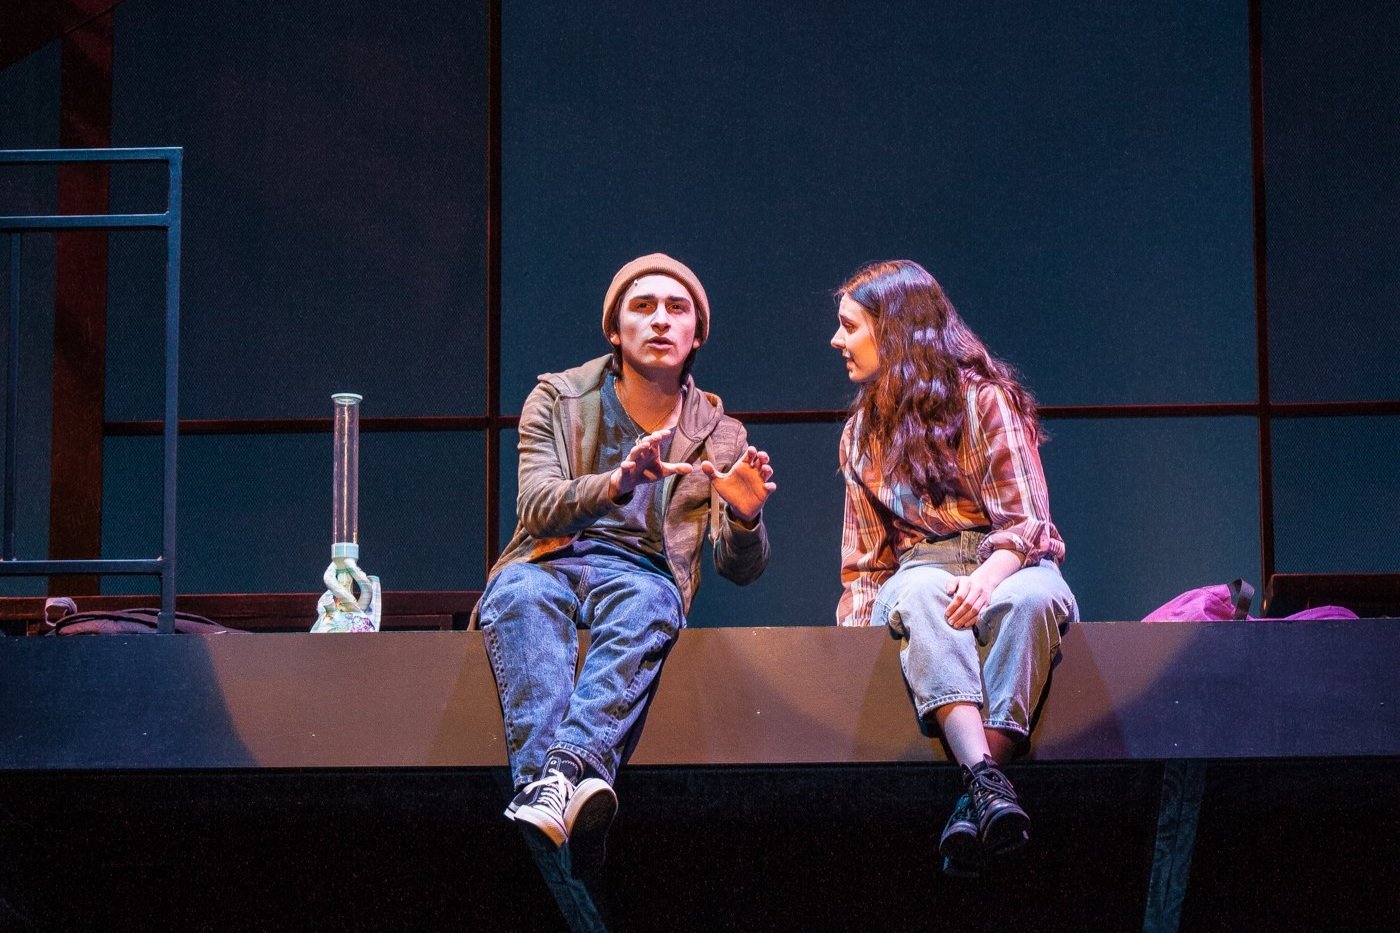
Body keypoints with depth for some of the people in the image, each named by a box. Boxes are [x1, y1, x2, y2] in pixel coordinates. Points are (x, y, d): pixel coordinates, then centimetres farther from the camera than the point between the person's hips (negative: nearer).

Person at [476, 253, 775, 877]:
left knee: (649, 603, -37)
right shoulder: (557, 399, 10)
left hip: (640, 572, 1)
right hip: (549, 561, 0)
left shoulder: (718, 436, 15)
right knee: (523, 593, -37)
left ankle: (561, 773, -59)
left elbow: (739, 569, 7)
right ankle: (554, 792, -58)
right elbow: (537, 508, -7)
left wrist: (744, 517, -18)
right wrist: (618, 483, -28)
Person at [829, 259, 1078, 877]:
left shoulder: (984, 397, 2)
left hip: (1009, 564, -2)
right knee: (923, 594, -36)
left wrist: (987, 577, -26)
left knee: (1030, 597, -39)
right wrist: (850, 632, 4)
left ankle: (973, 802, -49)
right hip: (920, 568, 3)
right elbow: (865, 562, 21)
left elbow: (1025, 520, -6)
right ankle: (986, 781, -56)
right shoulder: (861, 433, 19)